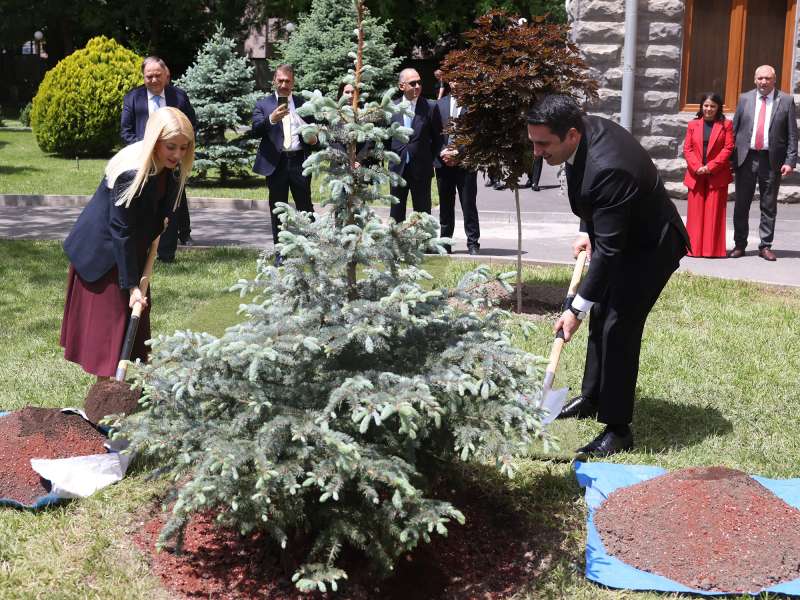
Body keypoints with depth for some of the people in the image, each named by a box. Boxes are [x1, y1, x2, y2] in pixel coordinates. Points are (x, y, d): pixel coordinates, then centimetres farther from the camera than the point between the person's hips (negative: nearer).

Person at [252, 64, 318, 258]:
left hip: (300, 161, 1)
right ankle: (280, 253, 14)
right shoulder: (263, 104, 6)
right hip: (276, 163, -1)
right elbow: (256, 129, -9)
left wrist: (314, 139, -5)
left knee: (305, 207, 3)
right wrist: (271, 119, -28)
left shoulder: (304, 104, 12)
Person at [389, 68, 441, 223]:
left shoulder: (430, 108, -3)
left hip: (421, 170, -2)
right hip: (397, 169, 2)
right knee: (396, 212, 9)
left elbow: (437, 139, 4)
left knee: (422, 212, 4)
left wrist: (429, 159, 3)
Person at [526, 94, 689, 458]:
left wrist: (577, 309, -32)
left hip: (651, 247, -10)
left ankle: (617, 430, -2)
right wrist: (587, 231, 2)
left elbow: (608, 250, -34)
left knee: (618, 329, -12)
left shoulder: (608, 169, -38)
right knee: (601, 315, 17)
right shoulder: (588, 127, -10)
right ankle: (592, 397, 34)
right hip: (622, 237, 10)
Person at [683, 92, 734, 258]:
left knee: (714, 213, -1)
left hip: (717, 176, -2)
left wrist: (710, 167, -13)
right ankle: (694, 249, 8)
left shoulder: (726, 125, 3)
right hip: (696, 175, 2)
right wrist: (697, 167, -11)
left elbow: (728, 148, -4)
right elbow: (687, 149, 5)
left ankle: (714, 249, 2)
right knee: (696, 213, 3)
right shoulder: (693, 124, 10)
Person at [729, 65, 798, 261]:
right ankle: (739, 245, 15)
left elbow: (792, 134, 0)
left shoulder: (786, 101, 2)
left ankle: (765, 246, 14)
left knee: (769, 206, 5)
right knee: (741, 205, 6)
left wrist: (790, 161, -7)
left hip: (772, 160, -1)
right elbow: (734, 129, 7)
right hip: (746, 158, 1)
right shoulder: (745, 99, 7)